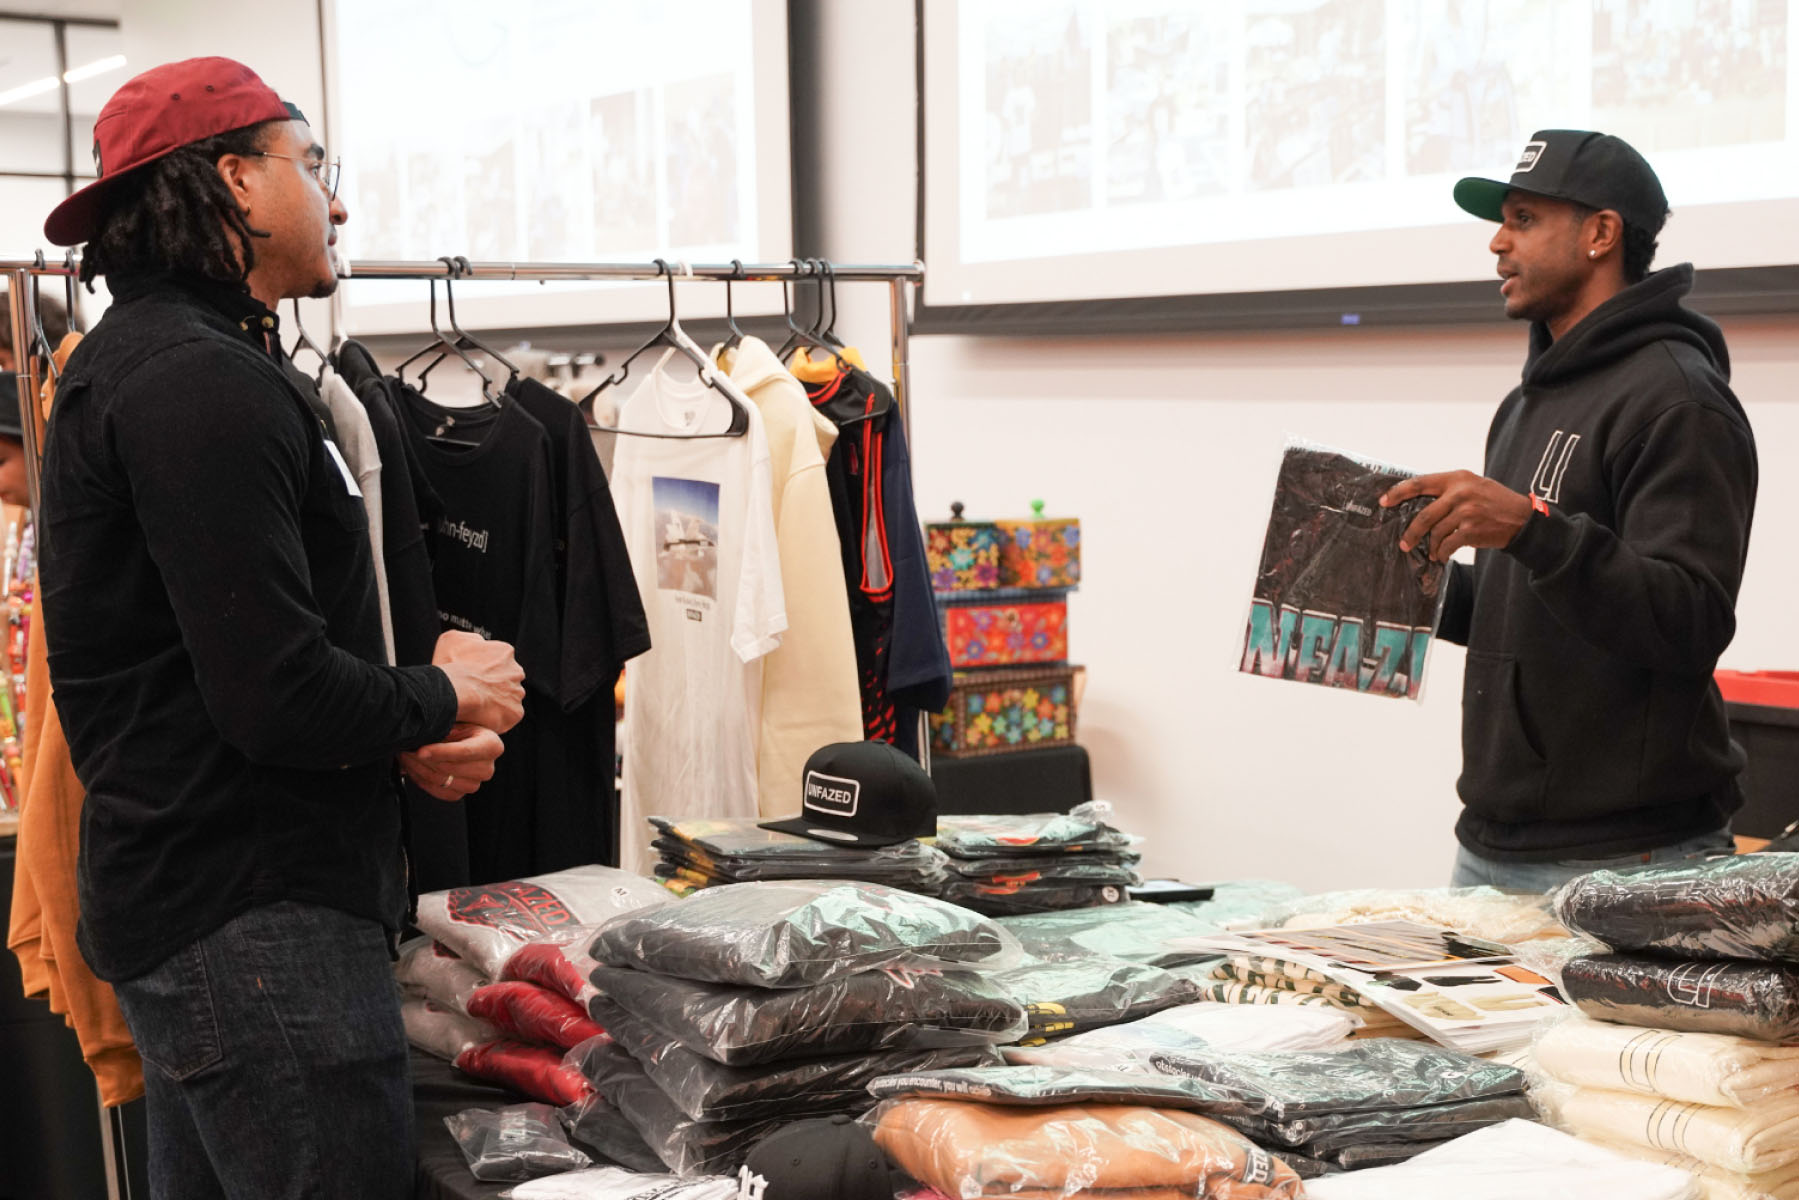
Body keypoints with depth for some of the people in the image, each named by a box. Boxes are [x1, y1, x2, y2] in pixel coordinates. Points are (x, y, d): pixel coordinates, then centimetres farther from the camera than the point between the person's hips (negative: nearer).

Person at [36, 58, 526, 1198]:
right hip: (255, 919, -11)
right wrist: (444, 696, -5)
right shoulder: (202, 384, -18)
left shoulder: (141, 361, 16)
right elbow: (278, 701, -24)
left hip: (178, 903, 11)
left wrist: (405, 738, 6)